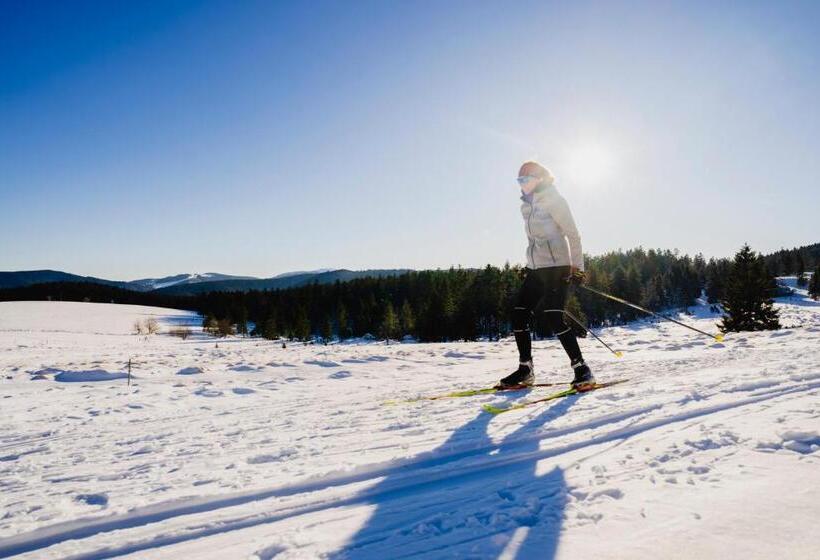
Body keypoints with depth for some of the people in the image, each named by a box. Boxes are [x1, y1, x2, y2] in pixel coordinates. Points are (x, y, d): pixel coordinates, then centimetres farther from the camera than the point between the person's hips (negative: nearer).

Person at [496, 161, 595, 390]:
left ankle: (581, 368, -4)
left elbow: (573, 234, -10)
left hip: (557, 267, -8)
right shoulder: (527, 205, 17)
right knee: (519, 314, 2)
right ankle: (525, 370, 11)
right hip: (535, 269, 8)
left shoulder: (553, 199, -6)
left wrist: (577, 266, -14)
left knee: (553, 318, -16)